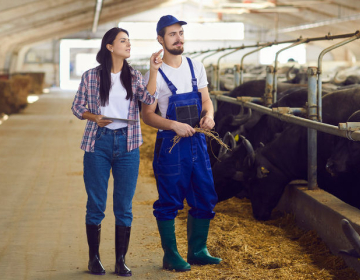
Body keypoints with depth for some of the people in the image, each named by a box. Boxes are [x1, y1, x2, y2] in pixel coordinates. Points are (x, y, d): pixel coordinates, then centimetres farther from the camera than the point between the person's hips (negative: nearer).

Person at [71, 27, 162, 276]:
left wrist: (154, 70, -16)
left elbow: (149, 98, -10)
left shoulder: (134, 76, 6)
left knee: (124, 206, 4)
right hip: (98, 143, -2)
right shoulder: (91, 76, 0)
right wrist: (94, 117, -12)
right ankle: (94, 258, 16)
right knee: (96, 204, 4)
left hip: (127, 144, 2)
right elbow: (77, 107, 5)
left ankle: (121, 261, 13)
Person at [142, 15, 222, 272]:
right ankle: (171, 255, 13)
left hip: (197, 142, 5)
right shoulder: (155, 75, -8)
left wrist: (209, 115, -6)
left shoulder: (196, 68, 8)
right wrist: (174, 125, -22)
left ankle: (198, 251, 22)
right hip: (170, 144, -5)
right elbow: (147, 114, -8)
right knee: (170, 202, 1)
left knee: (205, 198, 9)